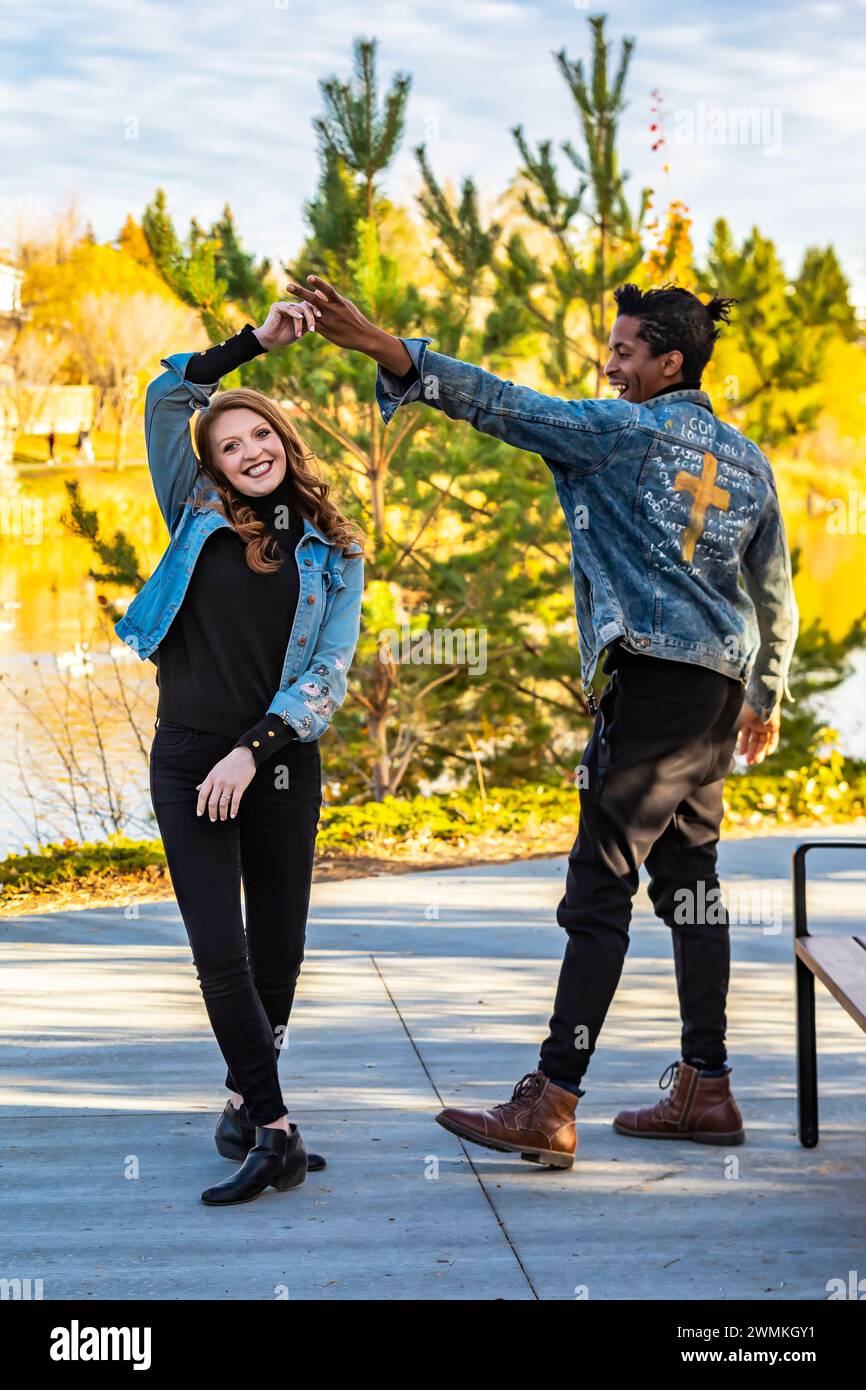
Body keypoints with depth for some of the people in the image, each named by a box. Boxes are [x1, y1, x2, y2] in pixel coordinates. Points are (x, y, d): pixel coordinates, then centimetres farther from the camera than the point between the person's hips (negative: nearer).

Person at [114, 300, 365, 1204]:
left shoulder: (333, 555, 5)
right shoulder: (200, 517, 6)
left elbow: (329, 672, -3)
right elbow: (167, 397, 4)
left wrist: (254, 752, -13)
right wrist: (257, 340, -1)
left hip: (281, 765, 1)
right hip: (189, 758, -1)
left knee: (279, 949, 8)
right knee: (221, 952, -10)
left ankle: (245, 1102, 29)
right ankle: (275, 1134, -8)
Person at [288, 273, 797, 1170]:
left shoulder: (623, 431, -7)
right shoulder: (748, 460, 15)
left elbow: (502, 406, -15)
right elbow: (776, 598, 21)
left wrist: (378, 345, -18)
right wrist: (768, 700, 33)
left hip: (655, 682, -8)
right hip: (721, 688, 8)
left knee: (600, 887, -10)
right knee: (687, 879, 14)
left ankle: (551, 1105, -11)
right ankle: (705, 1089, 18)